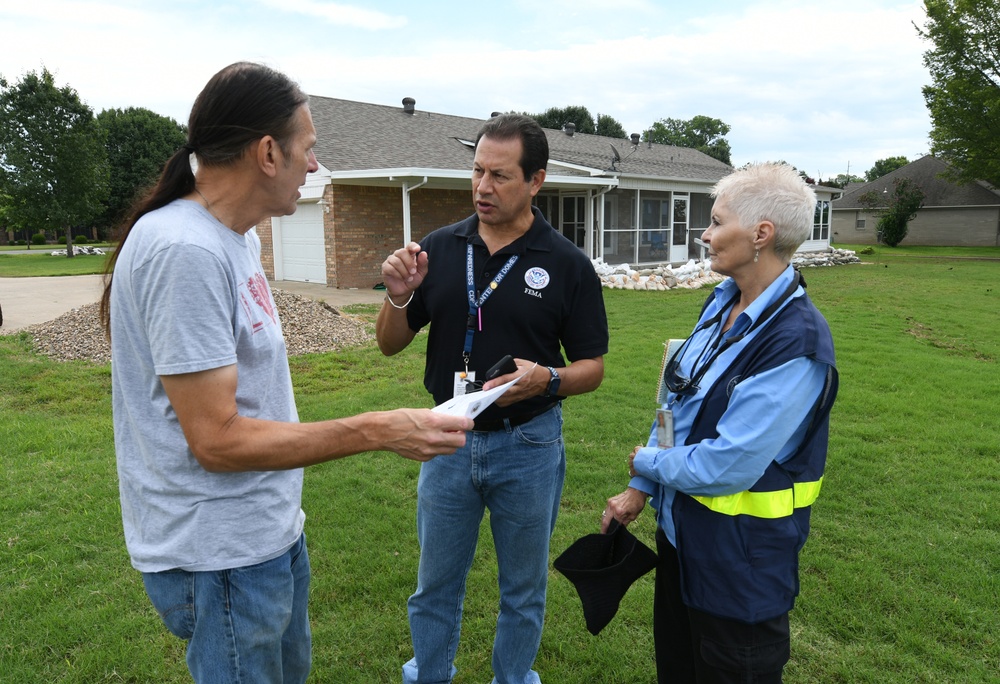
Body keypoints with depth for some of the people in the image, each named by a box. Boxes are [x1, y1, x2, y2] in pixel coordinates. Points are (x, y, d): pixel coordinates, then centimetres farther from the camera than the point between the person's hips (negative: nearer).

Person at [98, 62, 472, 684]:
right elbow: (217, 440, -25)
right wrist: (379, 431, -25)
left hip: (271, 532, 10)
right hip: (220, 557, -9)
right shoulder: (184, 250, -24)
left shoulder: (238, 236, 7)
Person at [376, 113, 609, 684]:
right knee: (436, 583, 20)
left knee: (524, 588, 19)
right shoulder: (440, 248, -3)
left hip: (528, 445, -2)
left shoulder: (569, 265, -10)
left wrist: (547, 379, -26)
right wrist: (399, 296, -18)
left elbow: (593, 368, -5)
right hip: (449, 438, 2)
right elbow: (392, 344, 2)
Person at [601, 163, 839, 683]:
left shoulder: (796, 341, -27)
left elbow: (727, 466, -29)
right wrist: (639, 490, 7)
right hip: (681, 526, 8)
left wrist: (647, 462, -11)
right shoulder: (723, 302, 0)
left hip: (742, 552, -8)